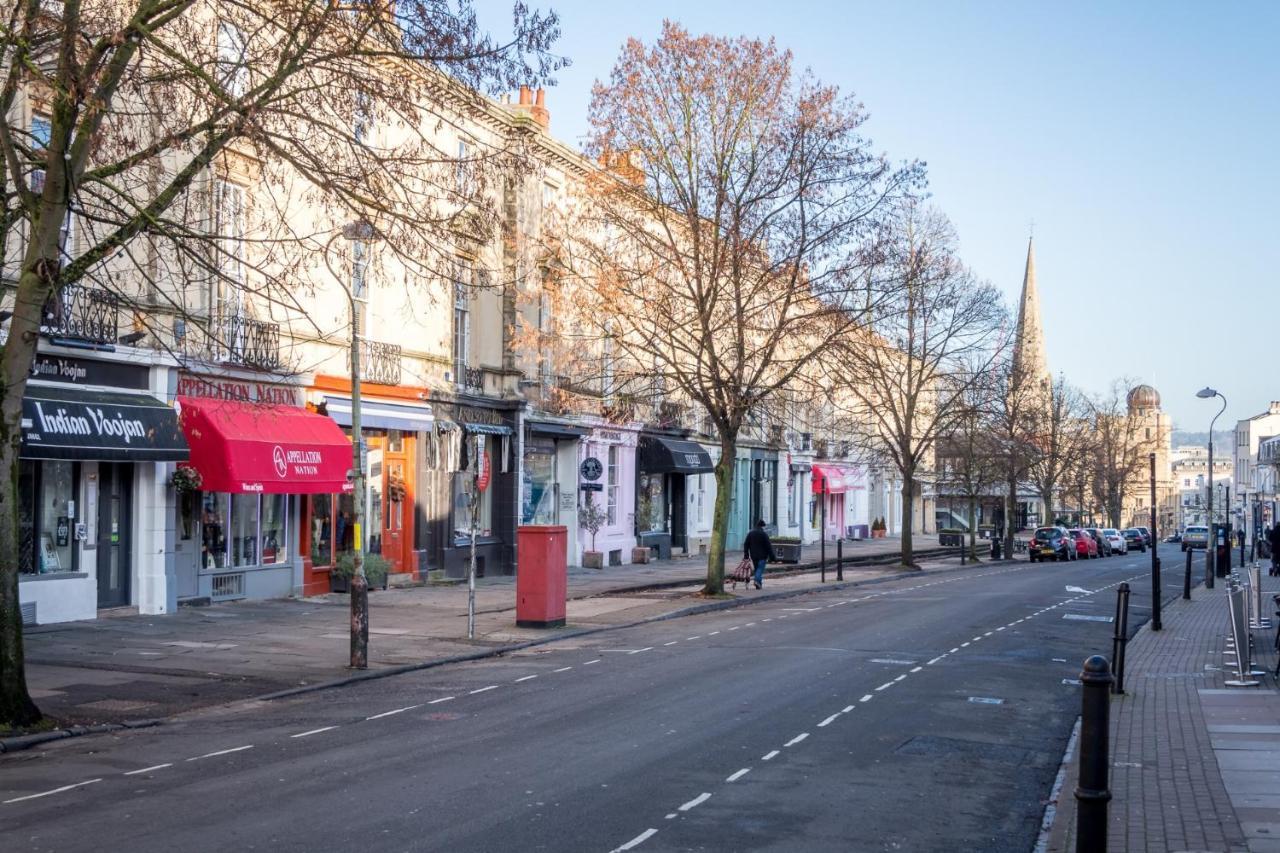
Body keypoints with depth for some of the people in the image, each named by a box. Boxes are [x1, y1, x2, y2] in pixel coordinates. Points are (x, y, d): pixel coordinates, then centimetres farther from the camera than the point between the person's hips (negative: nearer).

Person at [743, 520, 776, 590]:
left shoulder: (750, 534, 8)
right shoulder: (764, 534, -8)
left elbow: (746, 545, 9)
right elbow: (768, 546, -9)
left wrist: (746, 555, 13)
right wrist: (772, 557, -4)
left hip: (753, 555, 5)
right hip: (762, 555, -5)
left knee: (757, 569, 13)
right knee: (760, 569, -6)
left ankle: (759, 585, 12)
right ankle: (757, 580, -29)